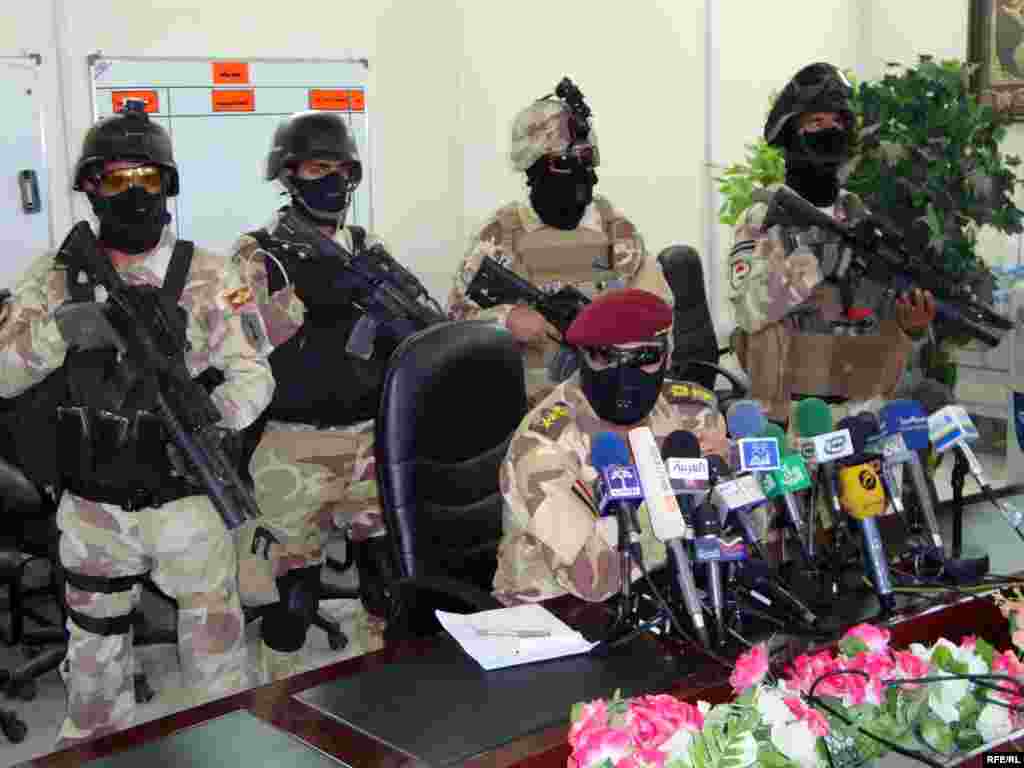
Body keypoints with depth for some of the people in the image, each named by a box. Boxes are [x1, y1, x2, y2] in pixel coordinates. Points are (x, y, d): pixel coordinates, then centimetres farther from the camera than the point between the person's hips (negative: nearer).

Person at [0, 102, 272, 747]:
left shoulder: (206, 274, -6)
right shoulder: (55, 277, -1)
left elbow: (253, 372, -7)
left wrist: (213, 417, -29)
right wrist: (61, 330, -25)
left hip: (185, 502, -2)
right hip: (91, 508, 3)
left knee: (214, 636, 9)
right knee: (94, 645, 21)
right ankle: (93, 748, 43)